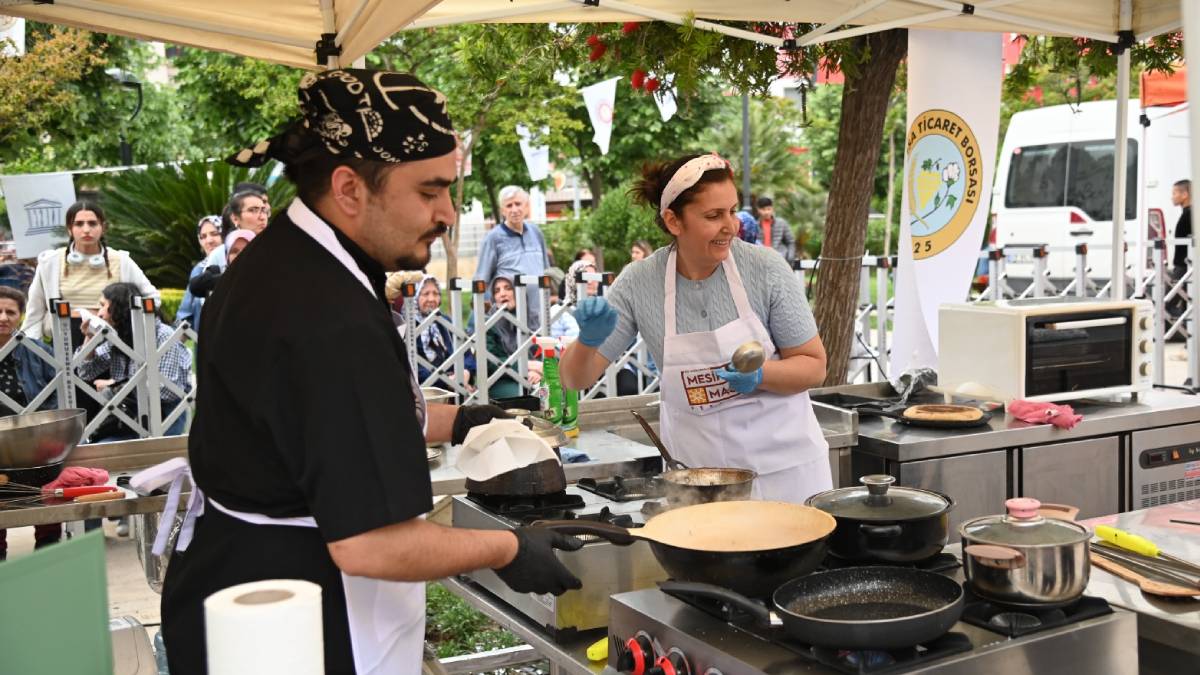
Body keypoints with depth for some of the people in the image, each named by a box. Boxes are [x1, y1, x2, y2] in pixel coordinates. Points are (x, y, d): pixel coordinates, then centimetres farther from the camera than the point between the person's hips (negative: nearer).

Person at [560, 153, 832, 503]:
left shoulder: (767, 270, -13)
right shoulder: (639, 283, -10)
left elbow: (814, 366, -6)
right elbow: (576, 378, -6)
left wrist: (760, 375, -25)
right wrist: (589, 341, -27)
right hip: (695, 465, 1)